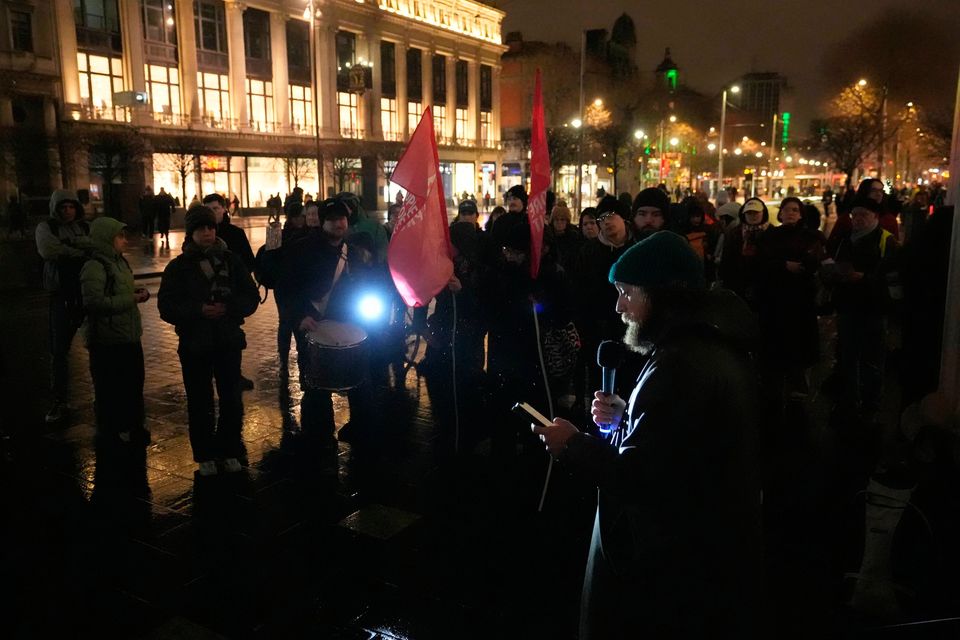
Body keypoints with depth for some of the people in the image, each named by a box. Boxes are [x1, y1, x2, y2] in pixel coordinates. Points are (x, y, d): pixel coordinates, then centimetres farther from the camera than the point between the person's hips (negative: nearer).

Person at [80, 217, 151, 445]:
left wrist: (137, 292, 5)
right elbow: (94, 302, -26)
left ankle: (132, 427, 32)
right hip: (107, 341, -9)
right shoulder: (94, 266, -16)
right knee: (110, 390, 2)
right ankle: (110, 432, 17)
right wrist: (131, 299, -20)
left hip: (129, 336, 9)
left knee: (133, 383, 17)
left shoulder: (119, 261, 13)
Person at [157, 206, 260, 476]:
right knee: (200, 403, 7)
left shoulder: (231, 261, 2)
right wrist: (199, 310, -21)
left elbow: (252, 297, 1)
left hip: (229, 340, 1)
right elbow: (166, 307, -6)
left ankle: (230, 452, 23)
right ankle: (205, 455, 21)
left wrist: (229, 308, -18)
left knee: (232, 399, 7)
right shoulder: (178, 266, -1)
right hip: (194, 344, -1)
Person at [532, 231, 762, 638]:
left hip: (671, 573, -10)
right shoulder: (717, 346, 7)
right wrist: (626, 420, 4)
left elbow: (635, 479, -27)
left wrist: (573, 444, -12)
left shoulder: (680, 366, -27)